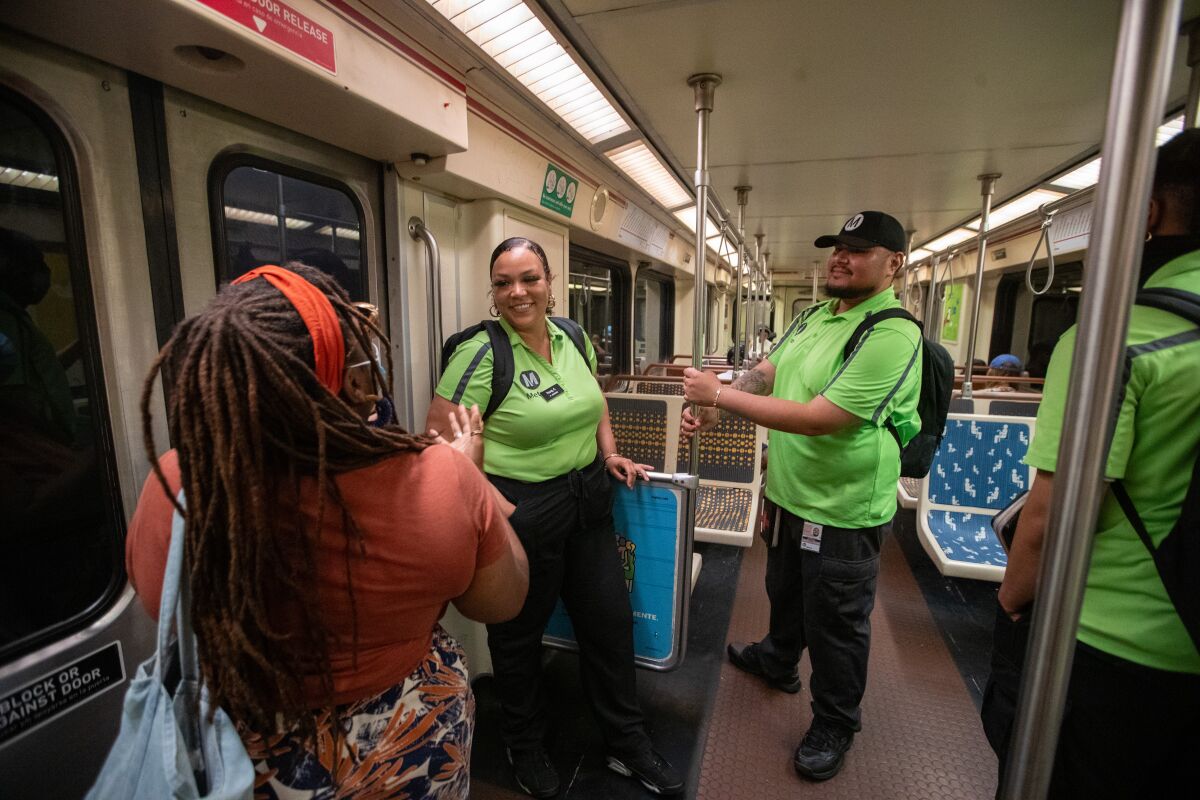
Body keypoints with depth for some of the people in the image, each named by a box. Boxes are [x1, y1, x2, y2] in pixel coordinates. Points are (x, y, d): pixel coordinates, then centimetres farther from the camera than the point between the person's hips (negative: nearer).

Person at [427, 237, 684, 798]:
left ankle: (627, 745, 41)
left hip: (587, 499, 6)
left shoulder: (573, 338, 3)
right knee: (518, 635, 16)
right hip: (520, 510, -6)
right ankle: (525, 748, 46)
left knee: (610, 621, 16)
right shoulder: (480, 356, -17)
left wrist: (609, 455, 7)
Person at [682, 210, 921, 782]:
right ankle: (778, 660, 57)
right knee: (784, 590, 29)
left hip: (843, 510, -8)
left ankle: (835, 725, 38)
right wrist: (712, 407, -10)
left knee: (835, 625, 13)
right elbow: (765, 373, 8)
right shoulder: (814, 315, 4)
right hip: (788, 493, 8)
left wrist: (721, 394, -29)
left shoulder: (891, 336, -24)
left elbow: (819, 418, -31)